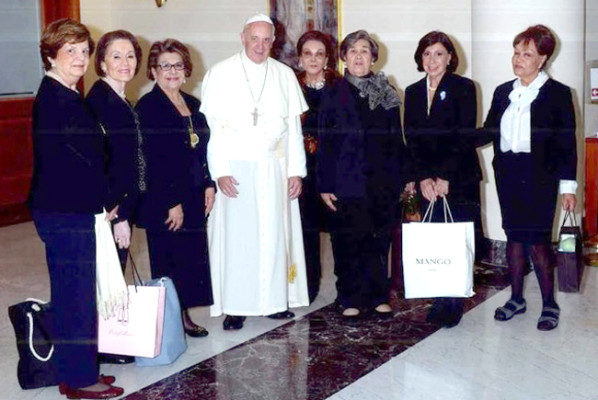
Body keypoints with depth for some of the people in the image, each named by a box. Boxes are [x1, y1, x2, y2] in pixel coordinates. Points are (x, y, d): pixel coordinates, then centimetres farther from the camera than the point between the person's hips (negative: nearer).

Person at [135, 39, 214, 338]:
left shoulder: (193, 105, 14)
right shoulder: (147, 107, -9)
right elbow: (150, 161, -15)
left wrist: (208, 185, 6)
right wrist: (172, 202, -17)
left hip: (194, 198, 7)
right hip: (163, 202, -7)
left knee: (192, 259, 9)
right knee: (168, 262, 1)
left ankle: (184, 316, 21)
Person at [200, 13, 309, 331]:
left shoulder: (285, 75, 9)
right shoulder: (221, 74, 1)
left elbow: (294, 126, 8)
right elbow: (212, 126, -3)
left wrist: (296, 170, 3)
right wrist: (220, 171, -11)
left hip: (276, 168, 3)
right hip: (235, 168, -2)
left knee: (275, 234, 5)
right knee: (236, 236, -1)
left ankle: (275, 300, 14)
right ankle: (235, 306, 5)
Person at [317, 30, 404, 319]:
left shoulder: (386, 94, 10)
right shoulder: (334, 95, 2)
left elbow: (397, 139, 12)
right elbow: (325, 143, -1)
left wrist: (401, 177, 7)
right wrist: (325, 185, -7)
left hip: (382, 182, 3)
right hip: (347, 183, -2)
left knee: (379, 240, 7)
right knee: (348, 242, 1)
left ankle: (378, 296, 19)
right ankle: (350, 299, 13)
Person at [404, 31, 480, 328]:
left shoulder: (463, 88, -1)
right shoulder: (413, 92, 12)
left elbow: (465, 137, -8)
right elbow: (412, 139, 7)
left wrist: (446, 177, -14)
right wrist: (423, 178, -5)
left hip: (459, 178, -4)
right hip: (427, 181, 4)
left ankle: (454, 304, 4)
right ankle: (439, 301, 9)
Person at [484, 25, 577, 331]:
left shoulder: (558, 93, -3)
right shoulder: (503, 93, 11)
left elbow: (567, 144, -5)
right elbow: (489, 132, 10)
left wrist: (567, 185, -8)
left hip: (539, 177, -5)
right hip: (508, 175, 5)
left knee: (537, 240, -5)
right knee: (514, 237, 10)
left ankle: (549, 304, 10)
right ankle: (516, 298, 23)